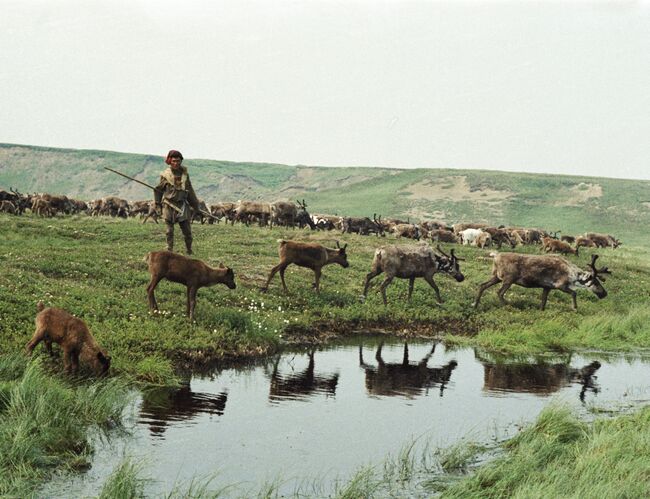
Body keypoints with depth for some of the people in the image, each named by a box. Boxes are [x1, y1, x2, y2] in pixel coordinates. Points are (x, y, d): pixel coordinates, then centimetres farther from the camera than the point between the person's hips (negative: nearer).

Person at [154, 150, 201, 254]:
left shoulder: (184, 174, 4)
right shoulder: (165, 175, -4)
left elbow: (190, 191, 14)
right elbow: (158, 190, 5)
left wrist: (195, 205, 17)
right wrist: (158, 204, 4)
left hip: (182, 205, 2)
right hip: (169, 205, -2)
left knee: (187, 230, 3)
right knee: (169, 231, 2)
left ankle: (190, 252, 16)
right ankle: (170, 251, 8)